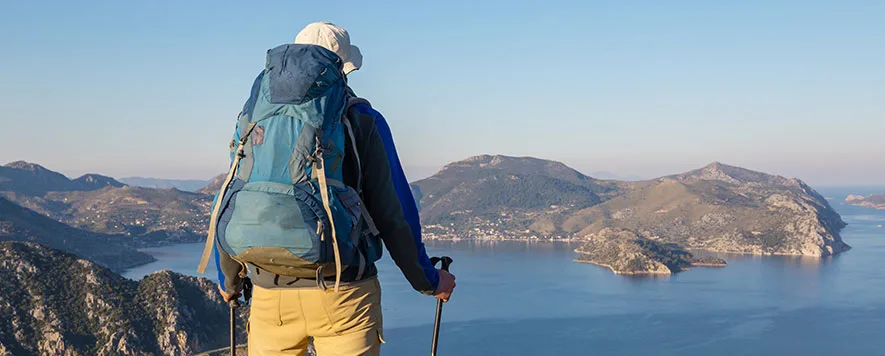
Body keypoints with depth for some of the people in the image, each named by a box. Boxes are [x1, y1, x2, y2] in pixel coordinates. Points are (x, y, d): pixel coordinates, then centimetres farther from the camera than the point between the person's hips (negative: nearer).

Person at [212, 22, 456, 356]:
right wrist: (427, 281, 9)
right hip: (344, 291, -3)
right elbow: (392, 214, -4)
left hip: (270, 296, 3)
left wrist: (228, 280, 26)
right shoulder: (363, 122, -1)